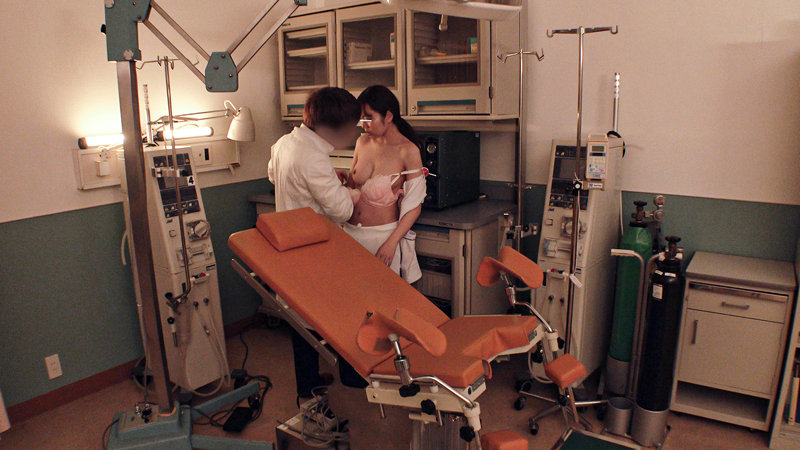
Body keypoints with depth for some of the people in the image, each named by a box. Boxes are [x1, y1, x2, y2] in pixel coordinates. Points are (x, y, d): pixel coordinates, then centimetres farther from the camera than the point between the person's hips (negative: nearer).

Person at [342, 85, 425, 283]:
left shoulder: (408, 151, -11)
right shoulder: (362, 142, 5)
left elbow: (414, 206, -11)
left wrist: (391, 243, -17)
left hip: (383, 234, -5)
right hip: (351, 230, 5)